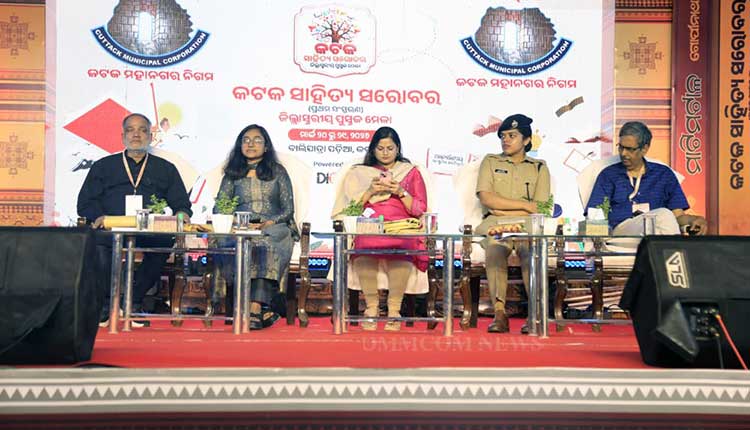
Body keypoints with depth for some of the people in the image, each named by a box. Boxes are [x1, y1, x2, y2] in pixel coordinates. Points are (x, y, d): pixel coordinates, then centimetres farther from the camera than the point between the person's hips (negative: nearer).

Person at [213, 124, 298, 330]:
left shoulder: (278, 172, 17)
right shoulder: (232, 174, 22)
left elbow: (288, 209, 9)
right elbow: (218, 209, 13)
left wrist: (268, 223, -10)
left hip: (274, 229, -1)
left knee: (265, 245, -38)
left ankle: (254, 309, -48)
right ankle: (261, 309, -39)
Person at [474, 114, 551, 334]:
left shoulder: (539, 167, 19)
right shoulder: (490, 161, 20)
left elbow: (540, 209, 5)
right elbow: (485, 198, 3)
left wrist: (503, 211, -3)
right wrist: (524, 205, -2)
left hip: (527, 225, 0)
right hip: (494, 225, 0)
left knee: (532, 250, -35)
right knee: (495, 248, -36)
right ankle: (499, 313, -40)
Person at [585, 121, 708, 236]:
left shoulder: (664, 174, 21)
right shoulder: (608, 175, 16)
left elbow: (678, 215, 14)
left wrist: (695, 219, -9)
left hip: (659, 231, 2)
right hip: (621, 230, -2)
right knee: (663, 214, -33)